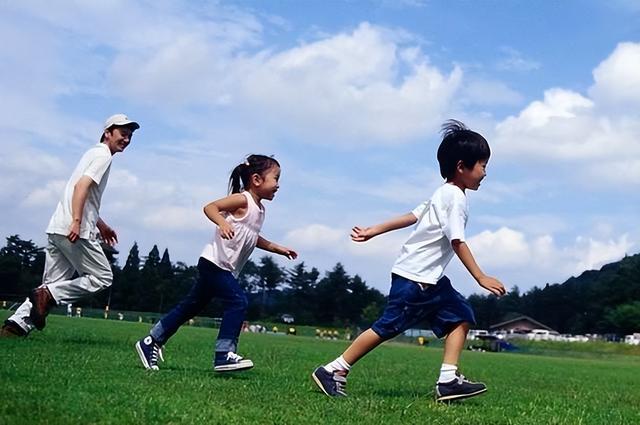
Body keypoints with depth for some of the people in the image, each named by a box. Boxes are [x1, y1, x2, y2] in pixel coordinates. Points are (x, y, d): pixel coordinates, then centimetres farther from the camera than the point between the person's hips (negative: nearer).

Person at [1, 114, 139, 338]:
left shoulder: (94, 153, 26)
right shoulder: (103, 155, -4)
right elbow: (82, 186, -19)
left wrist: (101, 225, 39)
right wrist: (77, 222, -29)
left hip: (57, 228, 9)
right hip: (75, 231, -9)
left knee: (53, 284, 10)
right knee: (102, 277, -1)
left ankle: (18, 322, -2)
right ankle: (49, 295, -11)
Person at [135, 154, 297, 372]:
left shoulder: (259, 209, 15)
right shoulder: (242, 199, -12)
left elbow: (252, 238, 30)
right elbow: (210, 207, -20)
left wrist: (278, 249, 27)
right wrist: (223, 222, -37)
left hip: (225, 269, 10)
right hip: (214, 262, -10)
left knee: (190, 307, 13)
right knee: (238, 301, -19)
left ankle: (151, 342, 20)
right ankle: (224, 354, -17)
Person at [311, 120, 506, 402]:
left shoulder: (444, 194, 15)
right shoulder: (456, 197, -15)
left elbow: (412, 216, 16)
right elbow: (457, 242, -21)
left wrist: (373, 231, 13)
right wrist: (481, 278, -19)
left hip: (430, 279, 10)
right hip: (414, 278, -10)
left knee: (461, 316, 5)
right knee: (387, 328, -5)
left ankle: (448, 380, -1)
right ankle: (332, 372, 3)